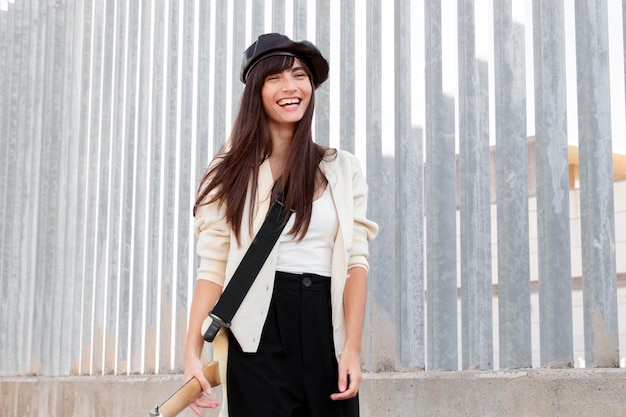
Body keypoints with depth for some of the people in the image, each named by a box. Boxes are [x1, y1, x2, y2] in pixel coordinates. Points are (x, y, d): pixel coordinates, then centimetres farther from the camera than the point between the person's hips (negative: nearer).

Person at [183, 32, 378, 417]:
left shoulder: (343, 169, 9)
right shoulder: (233, 171, 5)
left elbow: (355, 261, 2)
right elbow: (213, 268, 0)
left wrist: (353, 347, -9)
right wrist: (193, 351, -11)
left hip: (326, 328, 2)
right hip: (261, 331, -1)